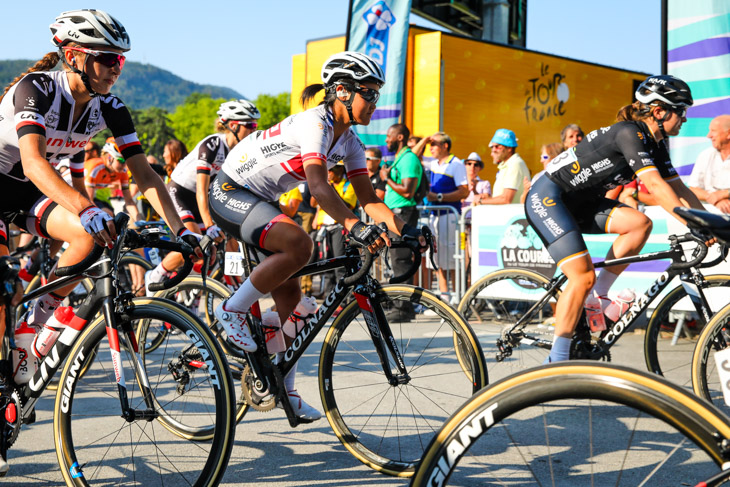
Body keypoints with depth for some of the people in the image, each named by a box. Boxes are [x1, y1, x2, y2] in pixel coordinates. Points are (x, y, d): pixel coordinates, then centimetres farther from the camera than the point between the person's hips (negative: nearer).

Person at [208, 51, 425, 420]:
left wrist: (406, 229, -15)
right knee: (299, 244, -33)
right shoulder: (314, 123, -25)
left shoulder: (349, 141, 2)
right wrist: (354, 227, -53)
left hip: (260, 200, 9)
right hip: (230, 193, -9)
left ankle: (284, 390, 13)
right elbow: (319, 186, -40)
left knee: (289, 293, 4)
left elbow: (368, 199, -1)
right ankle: (232, 311, -15)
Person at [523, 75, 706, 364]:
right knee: (583, 277, -18)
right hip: (546, 198, -9)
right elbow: (655, 185, -29)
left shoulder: (655, 145, 8)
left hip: (578, 202, 9)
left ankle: (598, 296, 0)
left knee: (640, 223, -11)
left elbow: (679, 189, 9)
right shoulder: (629, 132, -21)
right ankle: (556, 362, -10)